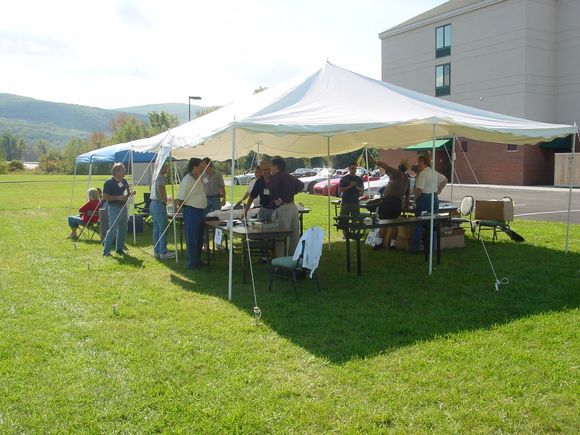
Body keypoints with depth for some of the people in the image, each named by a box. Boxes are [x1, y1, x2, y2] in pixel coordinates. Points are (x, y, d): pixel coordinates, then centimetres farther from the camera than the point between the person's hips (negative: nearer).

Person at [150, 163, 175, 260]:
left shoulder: (156, 176, 16)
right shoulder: (160, 177, -14)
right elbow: (160, 189, -27)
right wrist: (165, 200, -16)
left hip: (154, 204, 10)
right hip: (159, 204, -10)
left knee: (156, 229, 12)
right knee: (163, 229, -6)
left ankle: (156, 251, 16)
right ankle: (163, 253, -5)